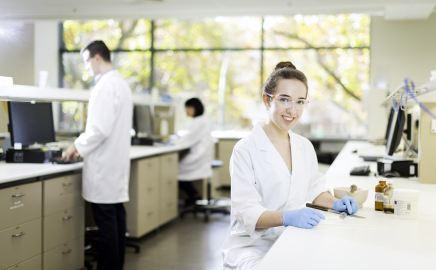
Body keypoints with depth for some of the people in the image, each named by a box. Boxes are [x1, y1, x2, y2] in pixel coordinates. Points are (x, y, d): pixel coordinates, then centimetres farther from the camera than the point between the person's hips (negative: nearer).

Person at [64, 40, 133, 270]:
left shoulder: (105, 85, -15)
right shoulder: (120, 82, 15)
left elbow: (100, 128, -21)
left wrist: (78, 146, -6)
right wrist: (83, 146, 18)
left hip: (104, 165, -9)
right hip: (115, 161, 9)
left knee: (106, 222, -3)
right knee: (116, 217, 12)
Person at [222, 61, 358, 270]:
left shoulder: (305, 147, 7)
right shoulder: (245, 149, -13)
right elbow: (247, 213, -18)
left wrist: (334, 203, -1)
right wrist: (286, 217, -35)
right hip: (253, 247, -6)